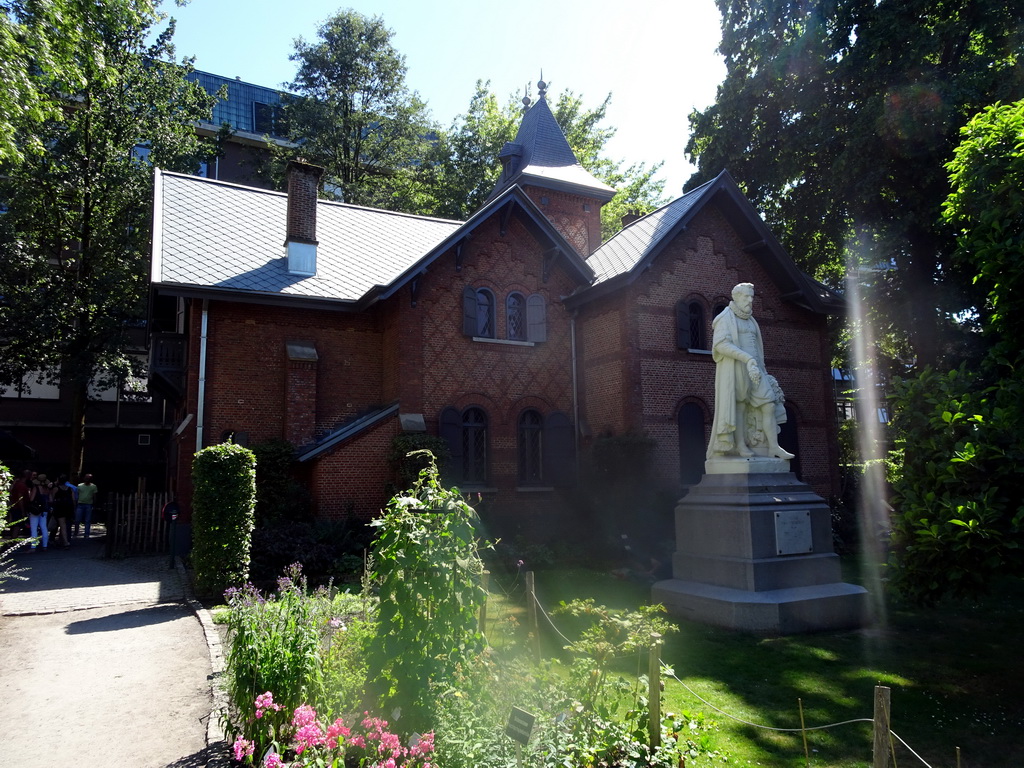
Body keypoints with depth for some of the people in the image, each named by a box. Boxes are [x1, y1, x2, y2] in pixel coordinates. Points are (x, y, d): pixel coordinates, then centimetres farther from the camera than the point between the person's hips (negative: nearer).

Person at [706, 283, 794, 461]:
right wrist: (747, 359, -25)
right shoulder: (725, 318, -3)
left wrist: (758, 369, 18)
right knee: (738, 407, -5)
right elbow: (721, 345, -17)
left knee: (769, 405, -4)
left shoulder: (750, 321, 21)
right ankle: (741, 447, 1)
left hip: (752, 368, 7)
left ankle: (773, 447, -5)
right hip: (733, 369, -7)